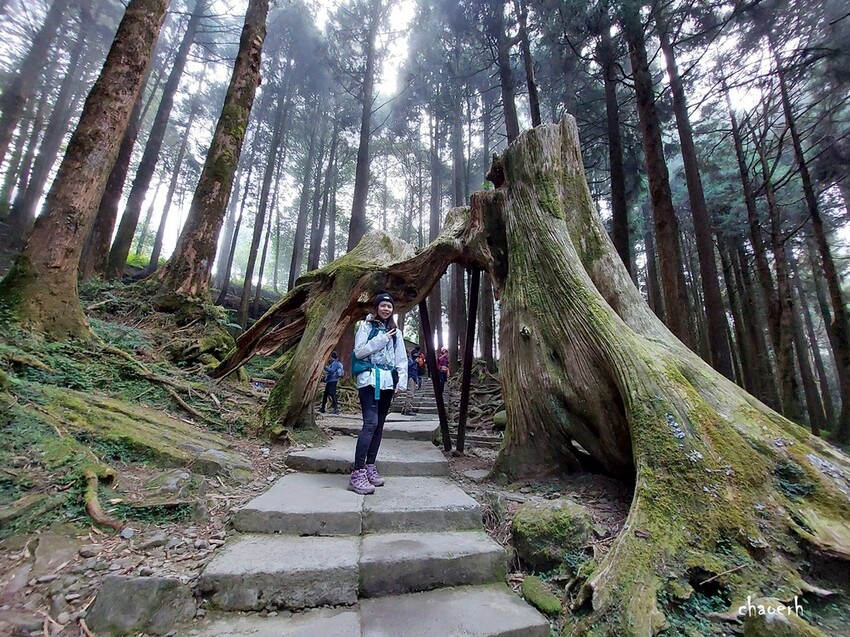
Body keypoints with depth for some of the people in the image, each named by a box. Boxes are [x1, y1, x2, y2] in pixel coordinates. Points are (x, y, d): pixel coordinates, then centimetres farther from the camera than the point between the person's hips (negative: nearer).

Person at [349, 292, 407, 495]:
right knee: (370, 423, -16)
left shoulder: (395, 331, 14)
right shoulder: (366, 326, 1)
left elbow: (402, 359, 12)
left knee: (379, 425, 9)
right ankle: (357, 474, -13)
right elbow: (359, 351, -7)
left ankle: (370, 466, 20)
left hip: (387, 381, 6)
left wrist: (402, 381, 2)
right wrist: (381, 339, -12)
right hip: (369, 380, -5)